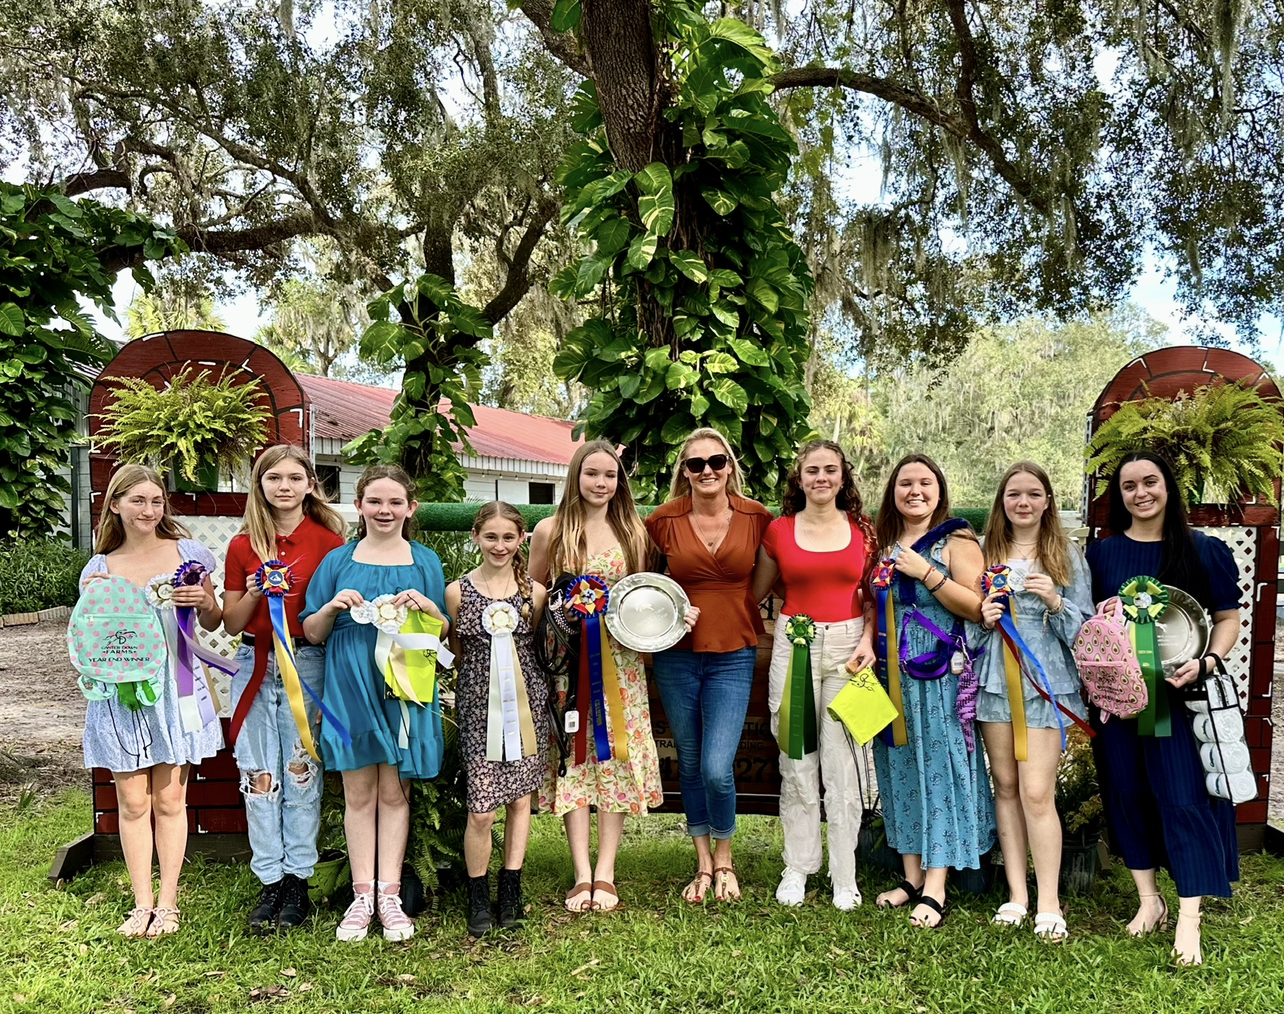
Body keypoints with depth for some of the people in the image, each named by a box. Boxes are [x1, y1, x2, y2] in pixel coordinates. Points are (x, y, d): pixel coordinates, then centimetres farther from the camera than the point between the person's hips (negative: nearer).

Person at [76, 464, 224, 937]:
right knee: (133, 802, 5)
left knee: (170, 798, 5)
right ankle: (142, 902, 17)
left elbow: (212, 623, 8)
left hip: (174, 687, -1)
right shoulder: (100, 568, 6)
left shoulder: (187, 553, 3)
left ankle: (167, 902, 16)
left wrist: (204, 602, -13)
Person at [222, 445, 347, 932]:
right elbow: (230, 623, 8)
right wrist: (254, 593, -8)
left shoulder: (328, 541, -1)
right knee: (259, 776, 5)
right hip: (255, 665, 3)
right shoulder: (243, 546, 7)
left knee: (301, 773, 2)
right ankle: (269, 881, 16)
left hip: (308, 663, -2)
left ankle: (297, 881, 13)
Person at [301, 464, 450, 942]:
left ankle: (389, 894, 14)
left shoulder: (425, 561, 8)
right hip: (350, 685, 0)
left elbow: (443, 632, 9)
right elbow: (312, 633, 8)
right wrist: (332, 607, -12)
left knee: (395, 791, 6)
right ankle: (362, 896, 14)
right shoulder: (338, 561, 7)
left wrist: (426, 607, -12)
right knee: (358, 793, 5)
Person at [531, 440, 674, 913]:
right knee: (573, 757, -4)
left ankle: (606, 873, 7)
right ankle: (582, 875, 2)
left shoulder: (633, 532, 8)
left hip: (620, 661, 2)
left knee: (616, 758, 0)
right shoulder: (550, 530, 3)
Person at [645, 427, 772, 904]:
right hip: (677, 654, 1)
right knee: (689, 765, 12)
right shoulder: (664, 520, -4)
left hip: (733, 655, -1)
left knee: (717, 769, -9)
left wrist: (762, 621, -2)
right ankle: (703, 864, 31)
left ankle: (724, 859, 20)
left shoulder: (757, 517, -3)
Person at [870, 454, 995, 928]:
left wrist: (926, 573, -18)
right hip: (893, 672, 6)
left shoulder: (957, 541, -3)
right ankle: (912, 876, 18)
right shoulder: (884, 543, 14)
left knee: (940, 765, -4)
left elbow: (976, 607, -13)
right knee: (900, 766, 8)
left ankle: (935, 888, 1)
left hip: (940, 673, -6)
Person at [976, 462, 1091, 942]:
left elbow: (1085, 626, 3)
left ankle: (1049, 904, 2)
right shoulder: (984, 552, 9)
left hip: (1046, 681, -3)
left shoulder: (1066, 555, 4)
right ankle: (1017, 894, 17)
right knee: (1005, 785, 7)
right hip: (994, 679, 3)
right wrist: (982, 618, -5)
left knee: (1037, 792, -8)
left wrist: (1056, 602, -15)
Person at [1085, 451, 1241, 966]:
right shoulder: (1101, 553, 7)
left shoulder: (1204, 550, 1)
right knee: (1126, 792, 8)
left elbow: (1228, 618, 3)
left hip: (1180, 692, -2)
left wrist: (1206, 662, -13)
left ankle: (1189, 920, 3)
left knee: (1183, 796, -5)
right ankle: (1148, 899, 25)